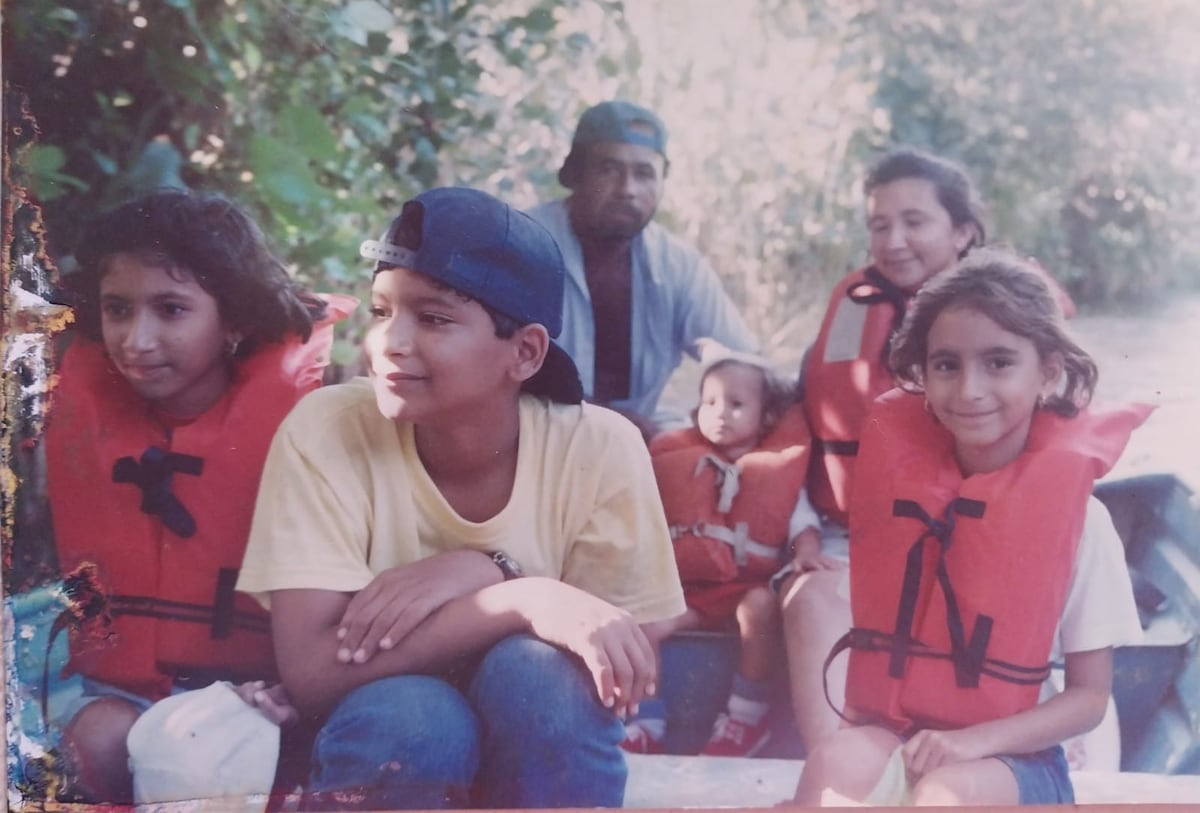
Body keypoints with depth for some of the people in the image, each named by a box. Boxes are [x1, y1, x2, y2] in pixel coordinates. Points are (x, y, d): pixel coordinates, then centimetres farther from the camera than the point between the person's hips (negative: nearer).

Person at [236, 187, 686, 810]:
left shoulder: (600, 448, -15)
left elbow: (634, 665, -12)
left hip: (548, 748, 1)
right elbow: (312, 671, -25)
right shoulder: (325, 431, -17)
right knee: (404, 711, -33)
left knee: (538, 670, -30)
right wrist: (528, 599, -34)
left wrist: (482, 573, -27)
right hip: (379, 742, -1)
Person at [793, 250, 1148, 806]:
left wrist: (972, 741, -17)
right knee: (833, 764, -31)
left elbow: (1089, 696, -4)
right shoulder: (901, 480, 4)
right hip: (892, 733, 3)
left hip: (1010, 755, -2)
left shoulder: (1078, 515, -5)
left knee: (942, 793, -36)